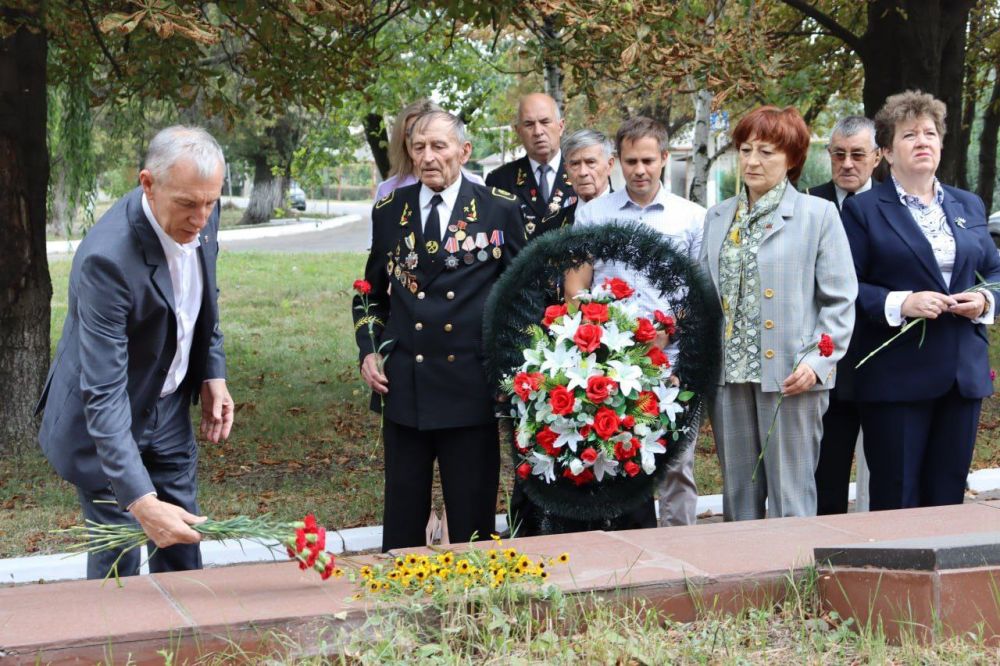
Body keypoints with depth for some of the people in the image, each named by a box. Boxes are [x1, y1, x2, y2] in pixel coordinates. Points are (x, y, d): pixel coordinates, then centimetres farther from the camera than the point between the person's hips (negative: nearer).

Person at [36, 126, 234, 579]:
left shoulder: (199, 217, -13)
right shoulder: (107, 259, -35)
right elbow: (104, 393, -36)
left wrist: (213, 372, 1)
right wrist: (141, 500, -41)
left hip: (168, 407, 7)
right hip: (104, 422, -6)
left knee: (181, 540, 14)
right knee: (118, 557, 1)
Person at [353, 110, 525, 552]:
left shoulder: (499, 211, 1)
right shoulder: (389, 212, 9)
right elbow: (371, 293, 19)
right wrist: (368, 352, 5)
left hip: (471, 387, -2)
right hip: (403, 385, 2)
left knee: (472, 519, 4)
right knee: (403, 516, 8)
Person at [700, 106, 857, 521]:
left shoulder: (818, 215, 1)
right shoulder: (719, 217, 14)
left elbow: (840, 300, -2)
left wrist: (817, 362, -13)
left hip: (790, 377, -4)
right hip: (729, 375, 4)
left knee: (790, 498, -2)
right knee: (738, 494, 10)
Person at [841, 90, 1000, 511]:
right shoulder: (863, 210, -1)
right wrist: (900, 304, -20)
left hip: (964, 373, 5)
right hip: (896, 377, -5)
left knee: (947, 497, 8)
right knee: (895, 500, 0)